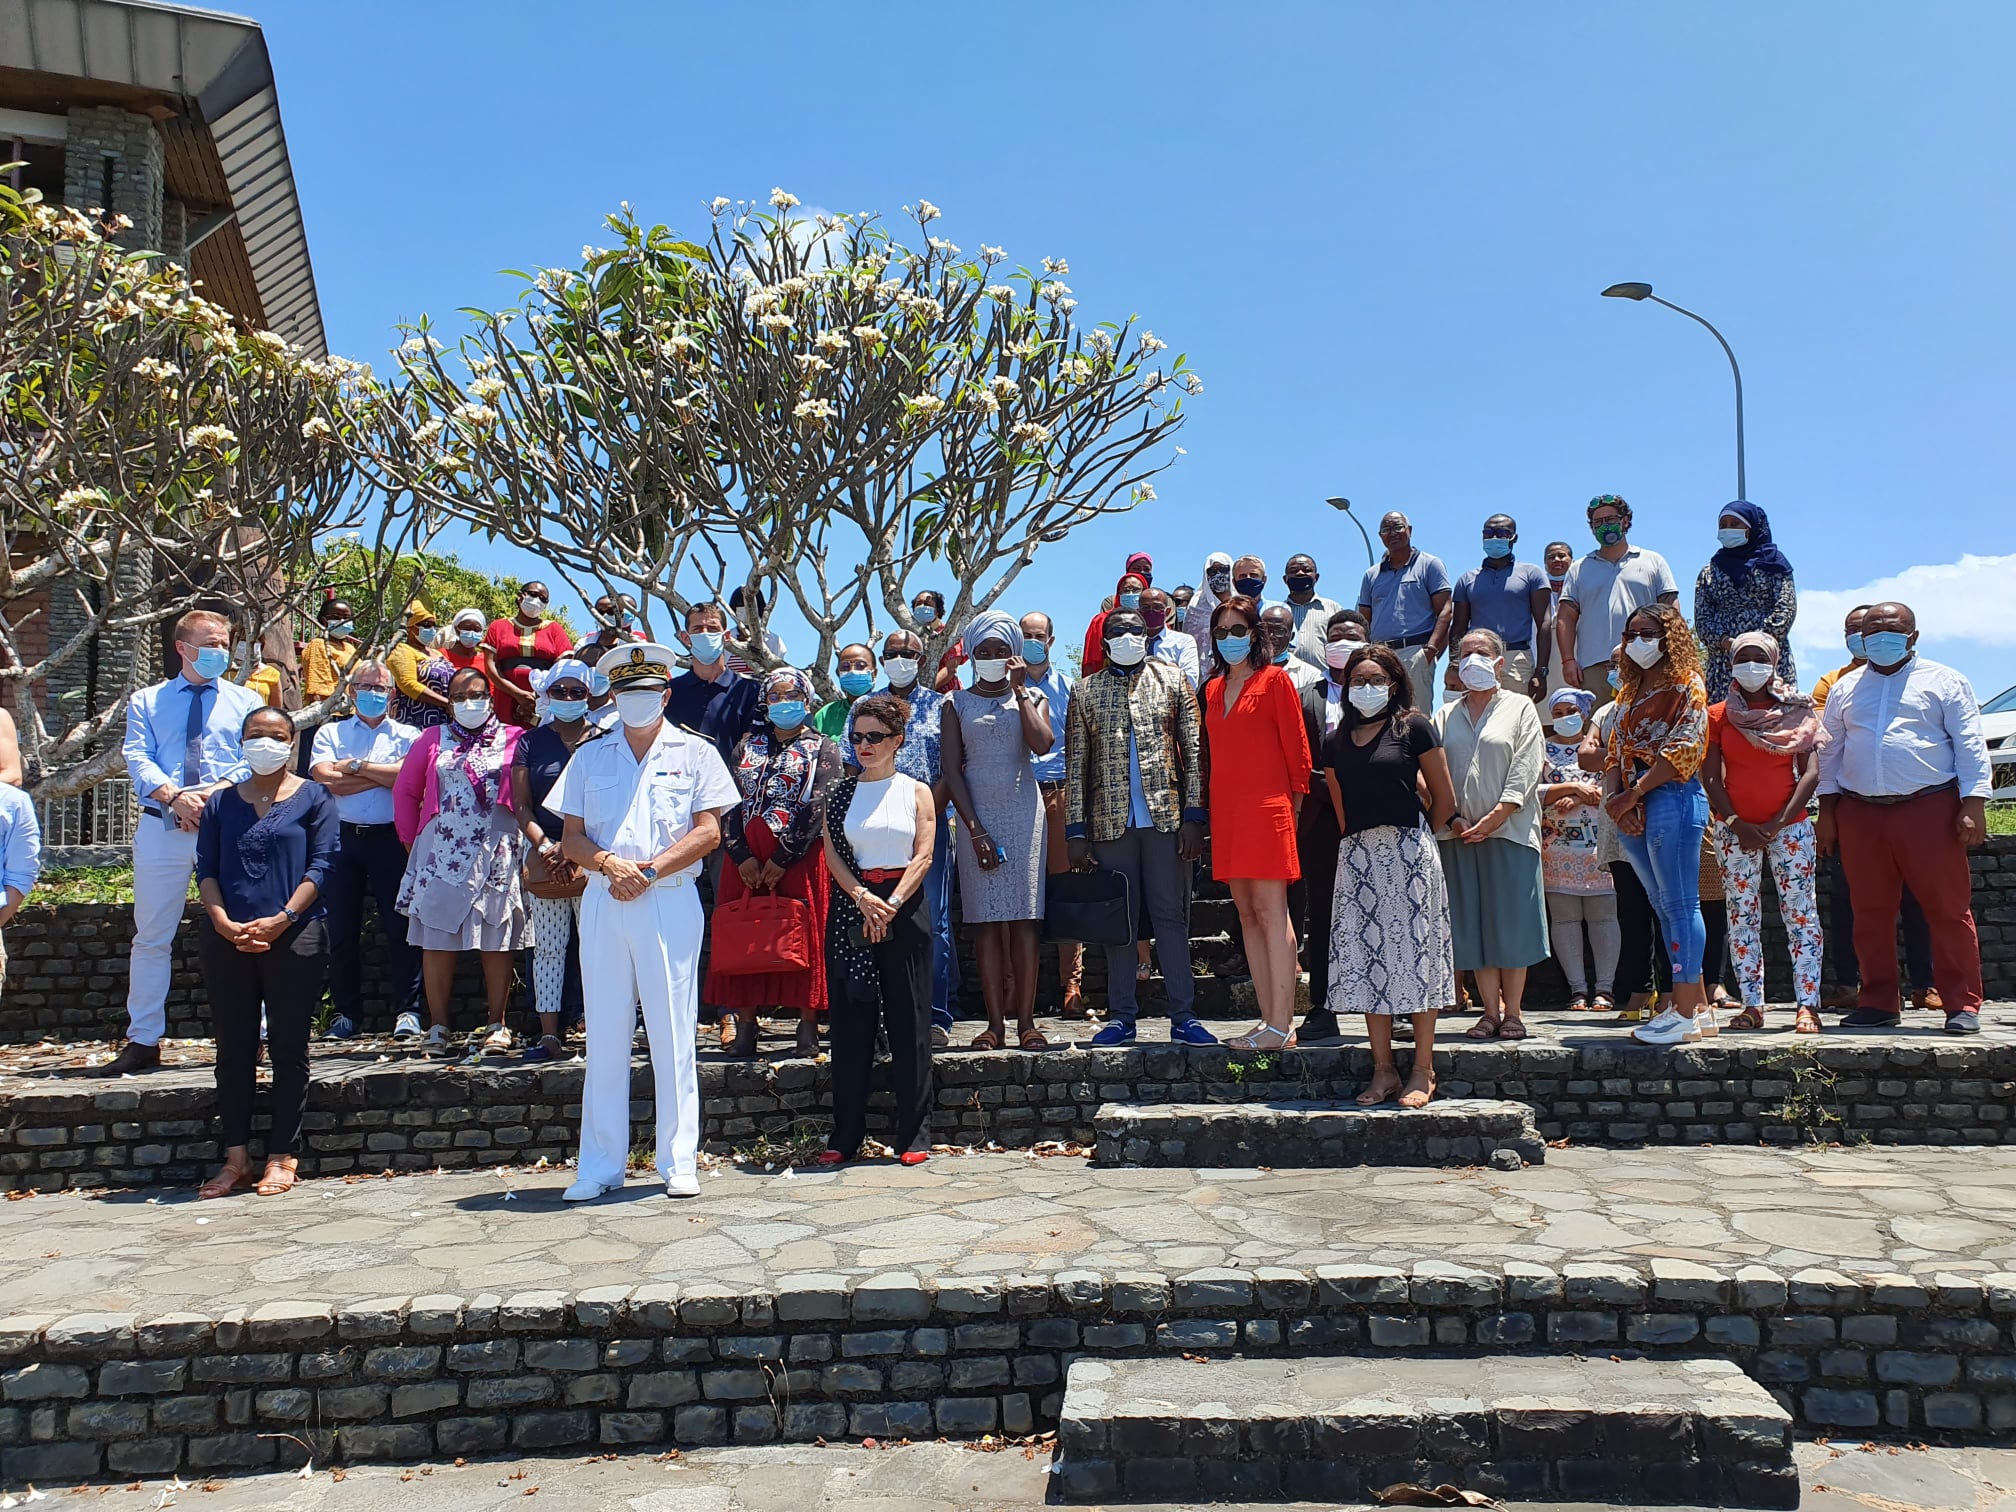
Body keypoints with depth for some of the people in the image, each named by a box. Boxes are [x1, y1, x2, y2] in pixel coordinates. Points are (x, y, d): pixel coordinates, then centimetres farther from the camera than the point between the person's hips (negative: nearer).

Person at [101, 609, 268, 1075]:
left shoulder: (246, 701, 14)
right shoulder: (146, 702, 15)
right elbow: (138, 759, 1)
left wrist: (215, 793, -16)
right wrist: (175, 796, -17)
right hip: (162, 827, 1)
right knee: (152, 936, 3)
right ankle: (143, 1041, 10)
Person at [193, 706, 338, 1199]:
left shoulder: (313, 798, 4)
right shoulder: (221, 802, 14)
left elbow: (321, 864, -4)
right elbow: (206, 868, 7)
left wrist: (281, 919, -15)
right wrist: (223, 922, -9)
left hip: (293, 938, -3)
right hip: (225, 940, 3)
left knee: (288, 1047, 1)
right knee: (233, 1048, 6)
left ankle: (282, 1157, 7)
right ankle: (235, 1157, 13)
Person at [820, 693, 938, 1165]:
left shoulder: (916, 791, 6)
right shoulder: (840, 792, 11)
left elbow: (923, 855, -2)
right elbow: (832, 853, 2)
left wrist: (893, 903, -15)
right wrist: (862, 898, -14)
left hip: (904, 909, -2)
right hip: (850, 909, 2)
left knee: (908, 1021, -1)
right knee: (851, 1020, 3)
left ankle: (914, 1135, 6)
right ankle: (846, 1135, 10)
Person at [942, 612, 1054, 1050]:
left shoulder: (1030, 697, 9)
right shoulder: (957, 703, 9)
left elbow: (1042, 743, -12)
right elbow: (952, 770, 1)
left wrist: (1020, 689, -6)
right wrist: (975, 829, -9)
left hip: (1023, 814, 0)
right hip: (976, 815, 0)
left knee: (1025, 917, -4)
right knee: (988, 920, -2)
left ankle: (1026, 1020, -2)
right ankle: (995, 1022, 1)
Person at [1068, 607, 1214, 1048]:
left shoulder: (1172, 680, 8)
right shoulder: (1085, 690, 9)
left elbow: (1193, 752, 3)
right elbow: (1076, 765, 7)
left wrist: (1193, 815, -5)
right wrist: (1076, 830, 0)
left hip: (1166, 816, -1)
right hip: (1110, 822, 1)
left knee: (1171, 916, 1)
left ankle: (1183, 1017, 5)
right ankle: (1122, 1017, 12)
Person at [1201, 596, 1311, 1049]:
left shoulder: (1274, 680, 0)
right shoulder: (1214, 689, 17)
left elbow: (1296, 746, -2)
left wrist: (1295, 800, -4)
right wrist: (1210, 805, 11)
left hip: (1266, 808, -7)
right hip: (1226, 811, 7)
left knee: (1271, 911, -9)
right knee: (1246, 914, 7)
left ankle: (1282, 1025, -7)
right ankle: (1269, 1019, 12)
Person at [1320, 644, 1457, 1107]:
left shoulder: (1413, 727, 0)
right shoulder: (1335, 741, 11)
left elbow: (1444, 799, 4)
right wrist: (1358, 840, 10)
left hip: (1408, 853, -4)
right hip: (1356, 856, 4)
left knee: (1412, 951, -2)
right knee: (1366, 956, 2)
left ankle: (1423, 1070, 4)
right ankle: (1383, 1069, 9)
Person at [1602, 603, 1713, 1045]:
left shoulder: (1686, 685, -2)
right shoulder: (1629, 691, 21)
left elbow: (1682, 750, -13)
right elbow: (1616, 752, 16)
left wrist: (1633, 795, -15)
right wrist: (1614, 799, -1)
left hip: (1672, 798, -8)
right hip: (1633, 810, 8)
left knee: (1679, 905, -7)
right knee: (1664, 906, 10)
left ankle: (1686, 1014, -5)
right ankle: (1698, 1005, 17)